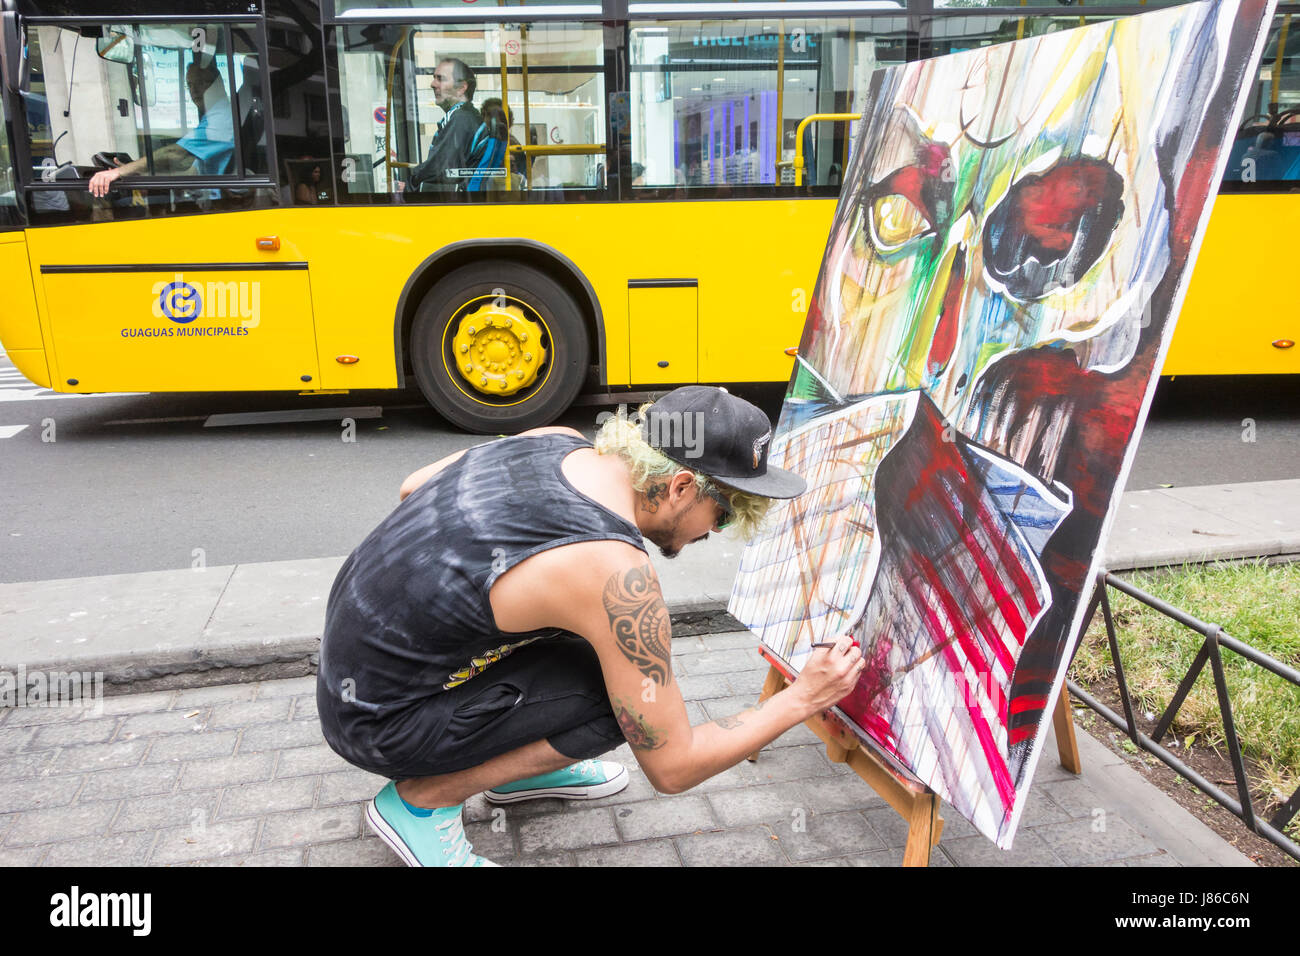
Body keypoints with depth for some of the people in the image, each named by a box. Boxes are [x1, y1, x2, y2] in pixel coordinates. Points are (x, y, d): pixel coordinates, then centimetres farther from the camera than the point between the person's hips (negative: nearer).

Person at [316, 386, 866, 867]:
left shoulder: (558, 440, -5)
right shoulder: (618, 577, -28)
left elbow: (412, 487, 11)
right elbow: (671, 768, -18)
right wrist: (802, 700, -10)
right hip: (376, 721, -8)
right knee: (627, 699, -13)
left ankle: (521, 768, 22)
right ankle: (422, 799, 0)